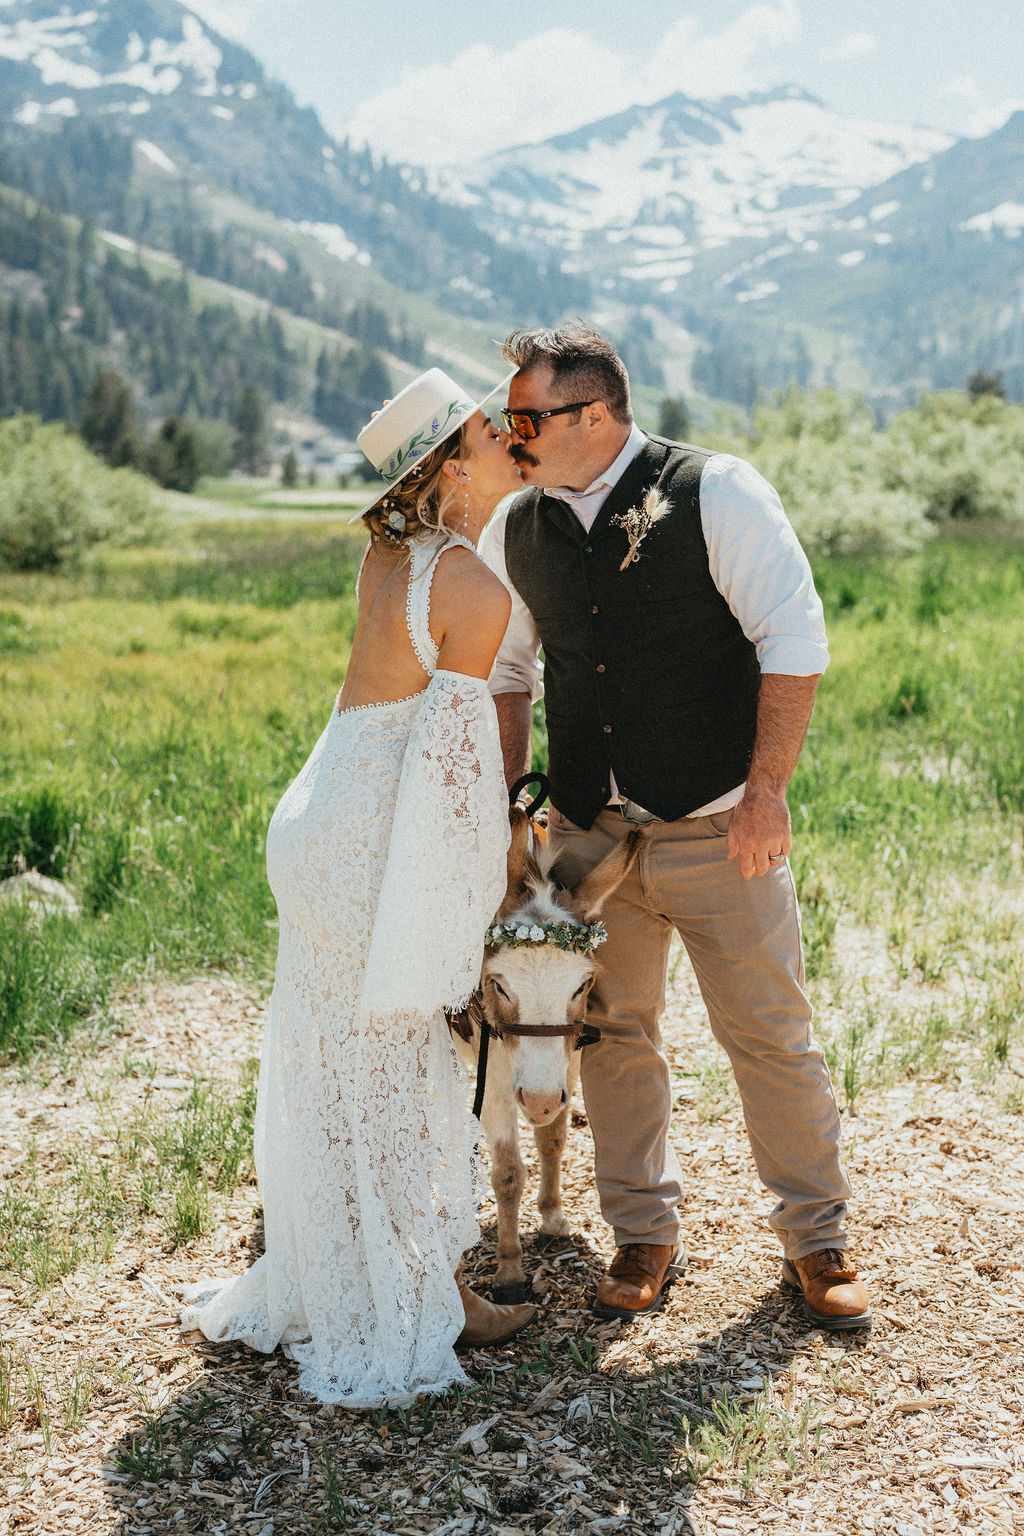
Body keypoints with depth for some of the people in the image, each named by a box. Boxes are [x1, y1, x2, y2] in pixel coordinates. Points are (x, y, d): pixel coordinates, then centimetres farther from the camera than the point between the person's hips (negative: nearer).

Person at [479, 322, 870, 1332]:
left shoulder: (716, 493, -9)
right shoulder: (516, 528, 5)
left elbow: (794, 640, -11)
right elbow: (504, 668, 18)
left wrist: (766, 791, -17)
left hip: (717, 832, -4)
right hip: (588, 834, 4)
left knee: (771, 1034, 2)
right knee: (613, 1036, 10)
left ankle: (815, 1241, 22)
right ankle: (643, 1239, 27)